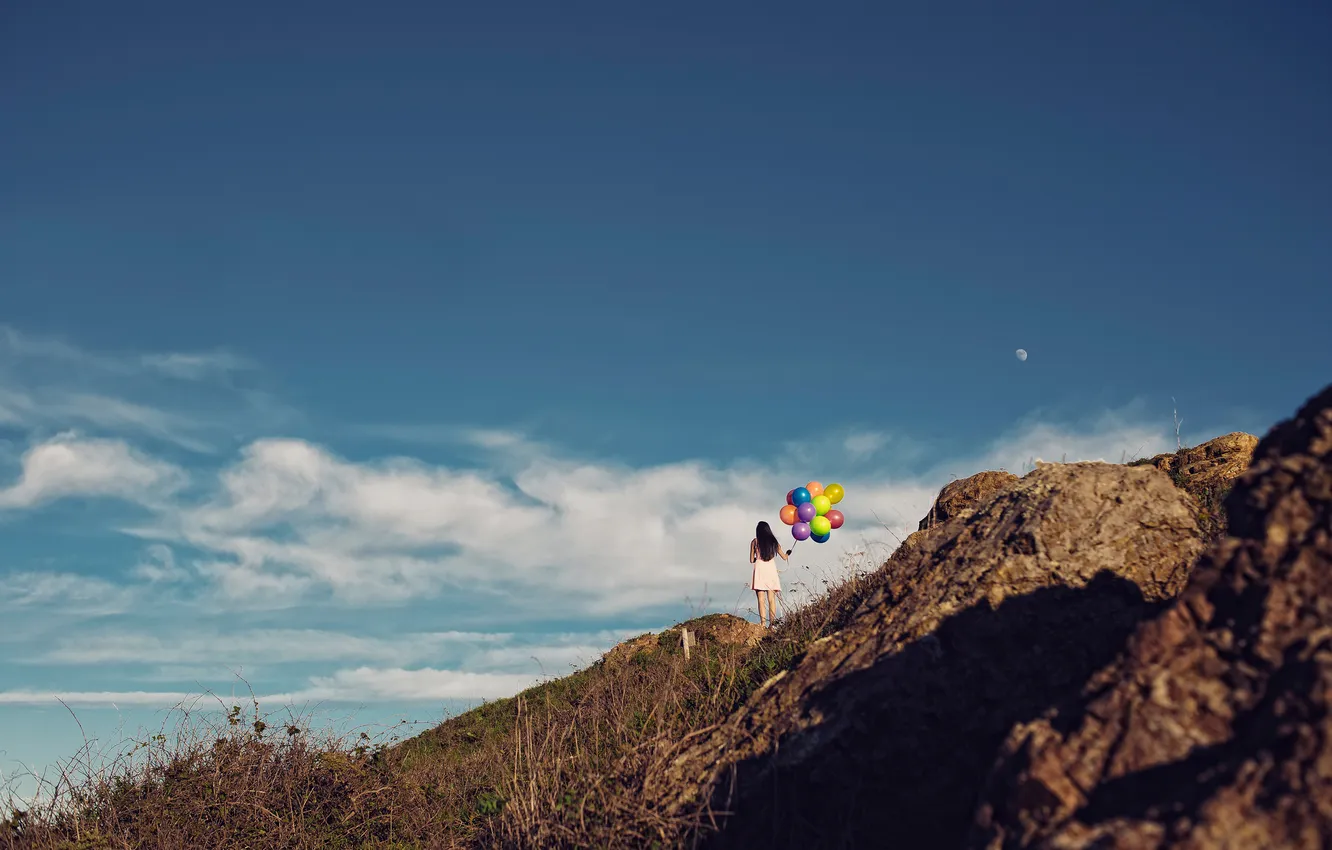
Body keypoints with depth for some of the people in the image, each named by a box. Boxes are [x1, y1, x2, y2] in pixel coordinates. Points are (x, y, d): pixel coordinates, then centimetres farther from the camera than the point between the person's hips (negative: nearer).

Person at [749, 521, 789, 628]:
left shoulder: (754, 542, 3)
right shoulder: (773, 542, 10)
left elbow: (751, 560, 5)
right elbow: (784, 557, 17)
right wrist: (788, 553, 40)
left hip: (759, 570, -2)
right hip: (771, 570, 2)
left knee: (761, 599, -3)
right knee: (771, 600, 4)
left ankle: (762, 623, -11)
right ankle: (771, 624, 0)